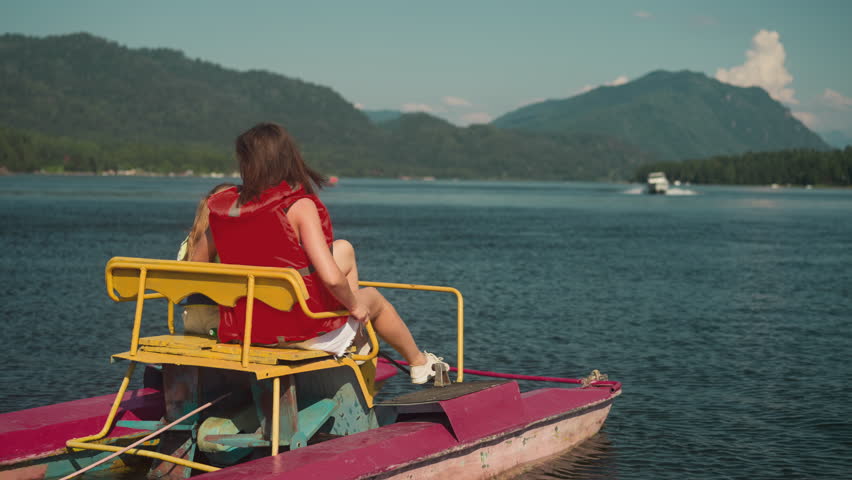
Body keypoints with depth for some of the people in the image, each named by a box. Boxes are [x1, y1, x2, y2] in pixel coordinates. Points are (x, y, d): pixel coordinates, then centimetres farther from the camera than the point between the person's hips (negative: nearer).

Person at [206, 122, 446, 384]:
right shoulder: (299, 205, -20)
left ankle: (356, 346, 39)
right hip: (303, 332, -5)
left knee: (343, 249, 24)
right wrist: (354, 305, -6)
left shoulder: (219, 207, -5)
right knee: (373, 298, 28)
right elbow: (332, 278, -28)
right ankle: (419, 364, 51)